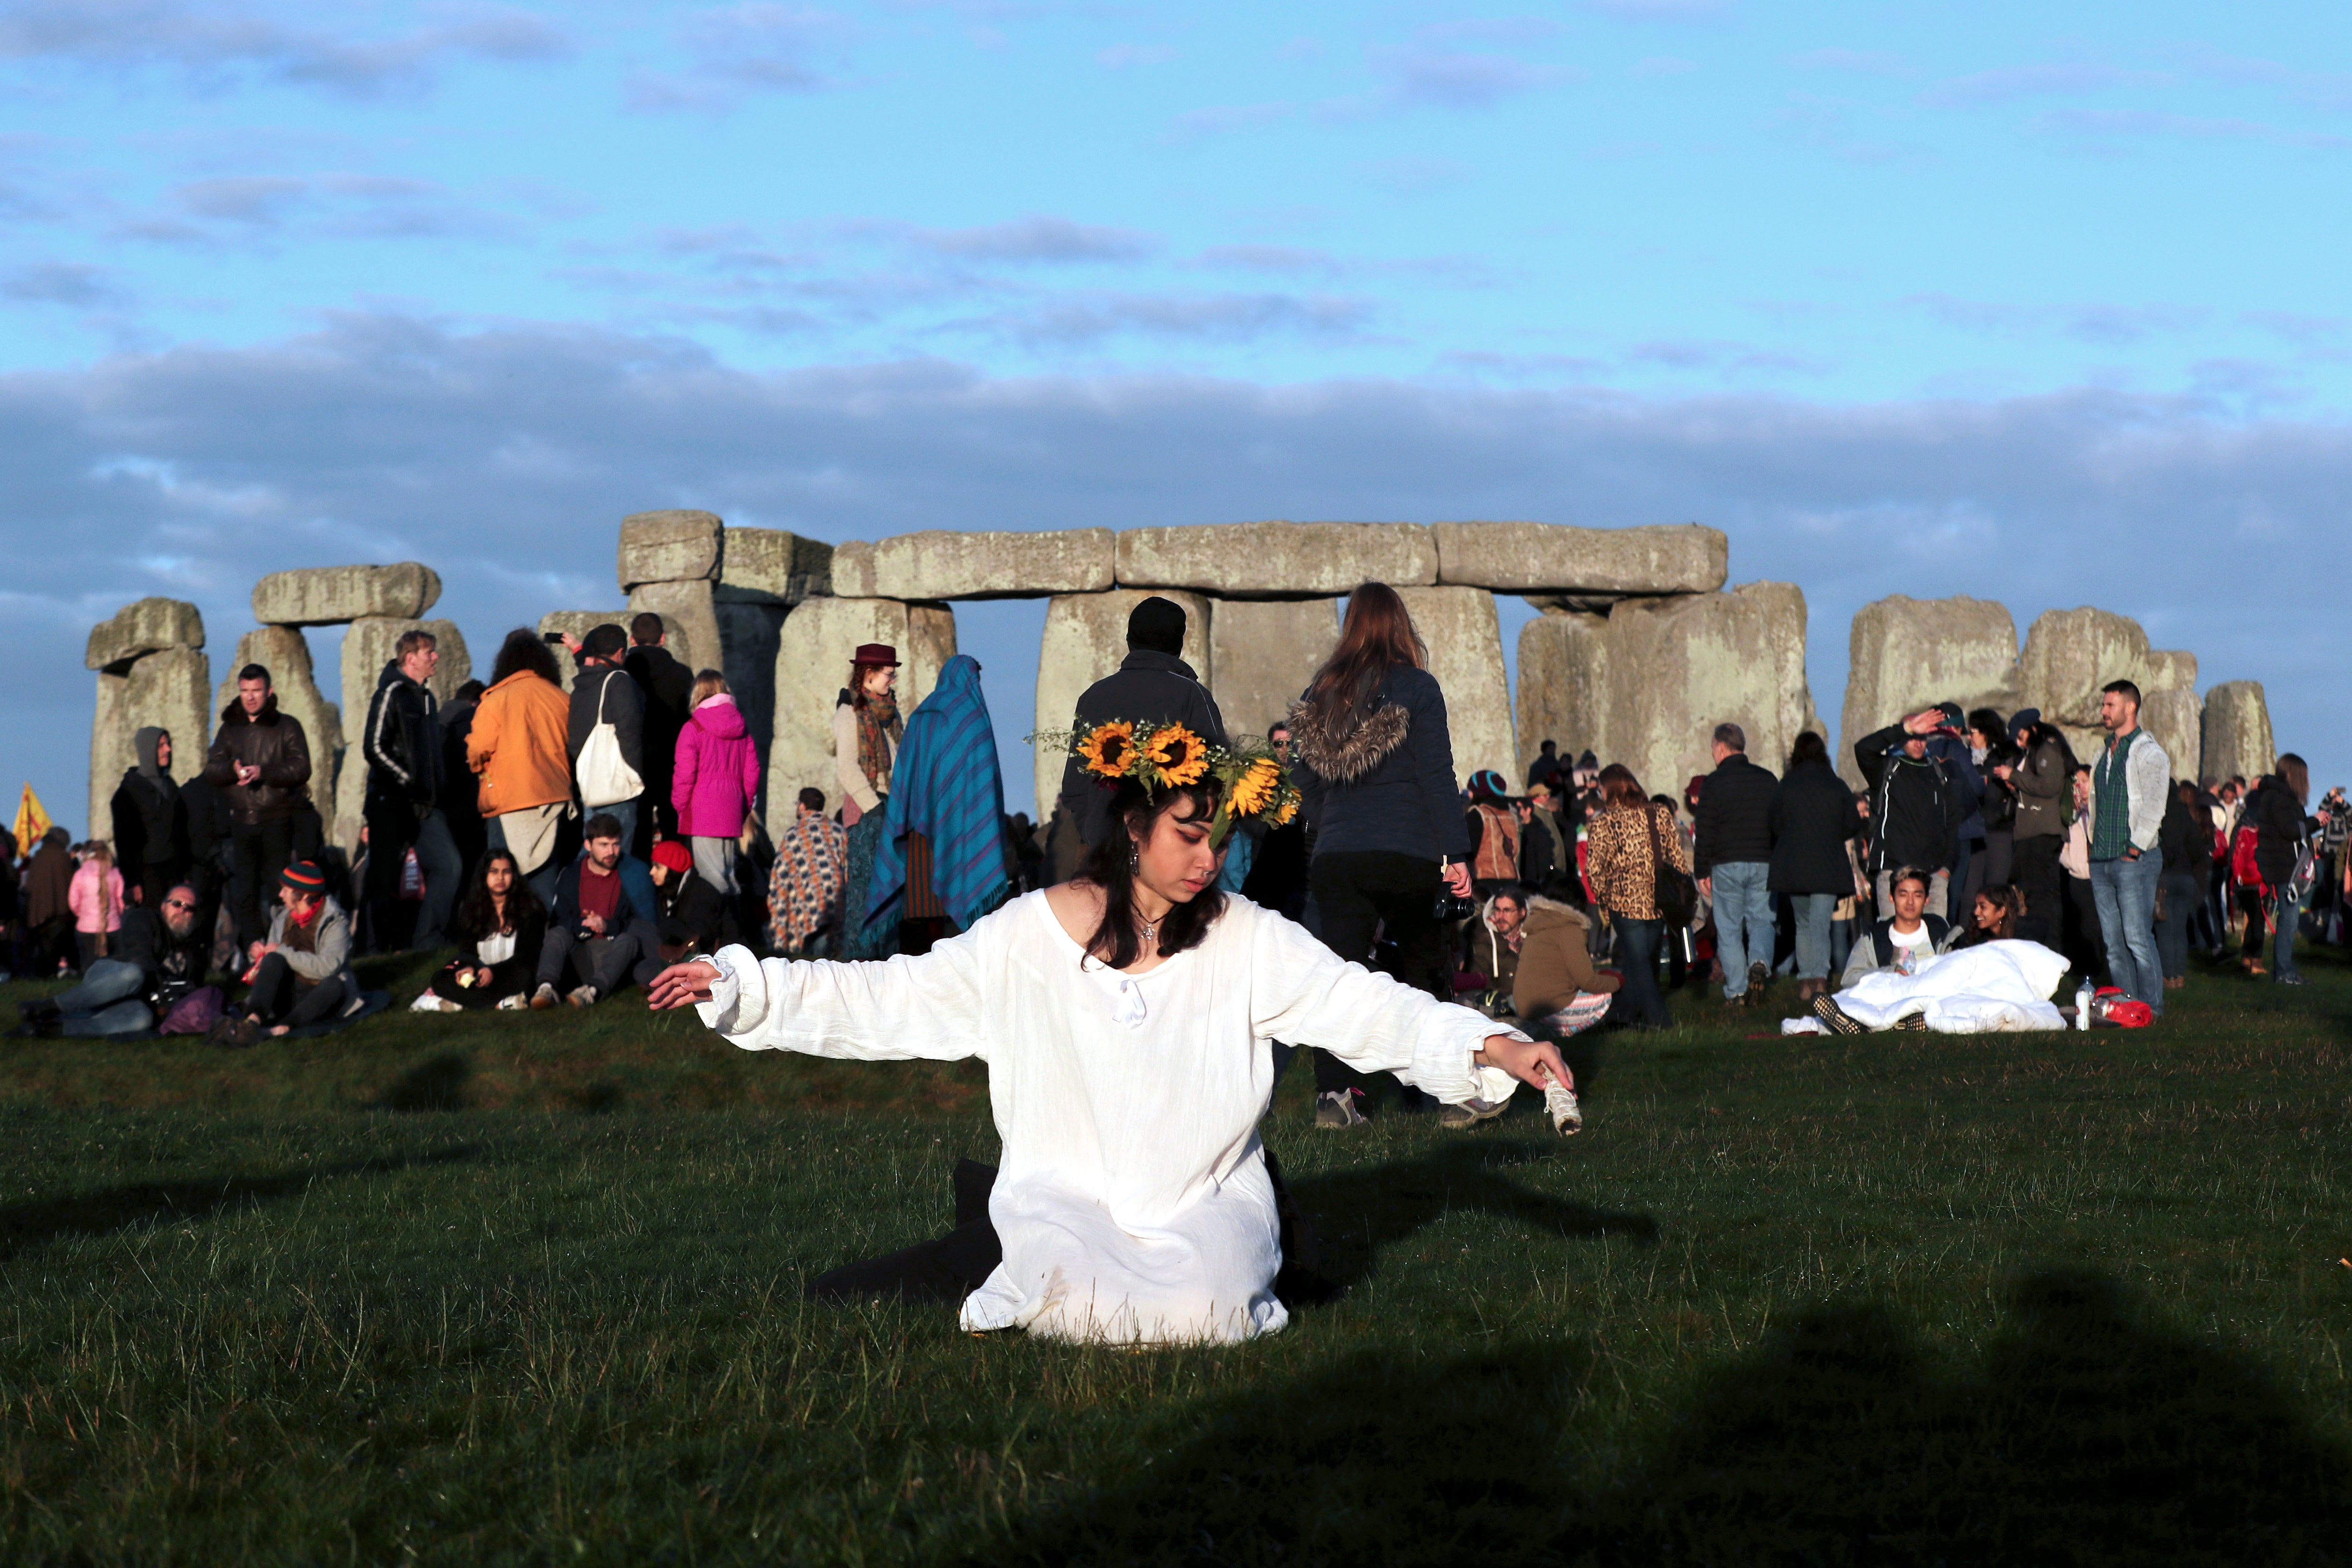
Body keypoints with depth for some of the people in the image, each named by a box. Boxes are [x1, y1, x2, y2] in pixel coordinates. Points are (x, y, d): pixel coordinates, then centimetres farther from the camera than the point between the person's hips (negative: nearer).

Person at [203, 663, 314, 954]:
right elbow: (211, 771, 6)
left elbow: (301, 769, -9)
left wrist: (263, 772, -21)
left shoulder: (287, 727, 2)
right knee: (246, 893, 5)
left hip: (277, 818, -4)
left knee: (278, 888, -8)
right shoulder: (229, 729, 14)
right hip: (242, 819, 4)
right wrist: (232, 769, -16)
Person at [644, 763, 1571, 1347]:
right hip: (1066, 1193, -1)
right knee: (1070, 1301, -33)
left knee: (1200, 1312, -31)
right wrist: (740, 986, -3)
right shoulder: (1030, 937, 0)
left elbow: (1362, 1006, -9)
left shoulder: (1247, 942, -1)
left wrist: (1490, 1046, -25)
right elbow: (892, 1001, 3)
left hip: (1205, 1201, 1)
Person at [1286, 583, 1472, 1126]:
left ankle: (1333, 1092, -13)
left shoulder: (1319, 694, 10)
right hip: (1407, 852, -3)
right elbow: (1437, 776, -6)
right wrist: (1456, 851, -4)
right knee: (1421, 965, 13)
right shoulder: (1416, 688, -3)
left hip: (1335, 856, 3)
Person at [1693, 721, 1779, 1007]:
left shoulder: (1715, 782, -4)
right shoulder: (1768, 779, 9)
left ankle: (1736, 991, -1)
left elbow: (1706, 831, -6)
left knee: (1729, 928, 3)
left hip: (1727, 865, -3)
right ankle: (1760, 963, -20)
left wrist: (1702, 872, 0)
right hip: (1764, 864, 3)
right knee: (1761, 920, 9)